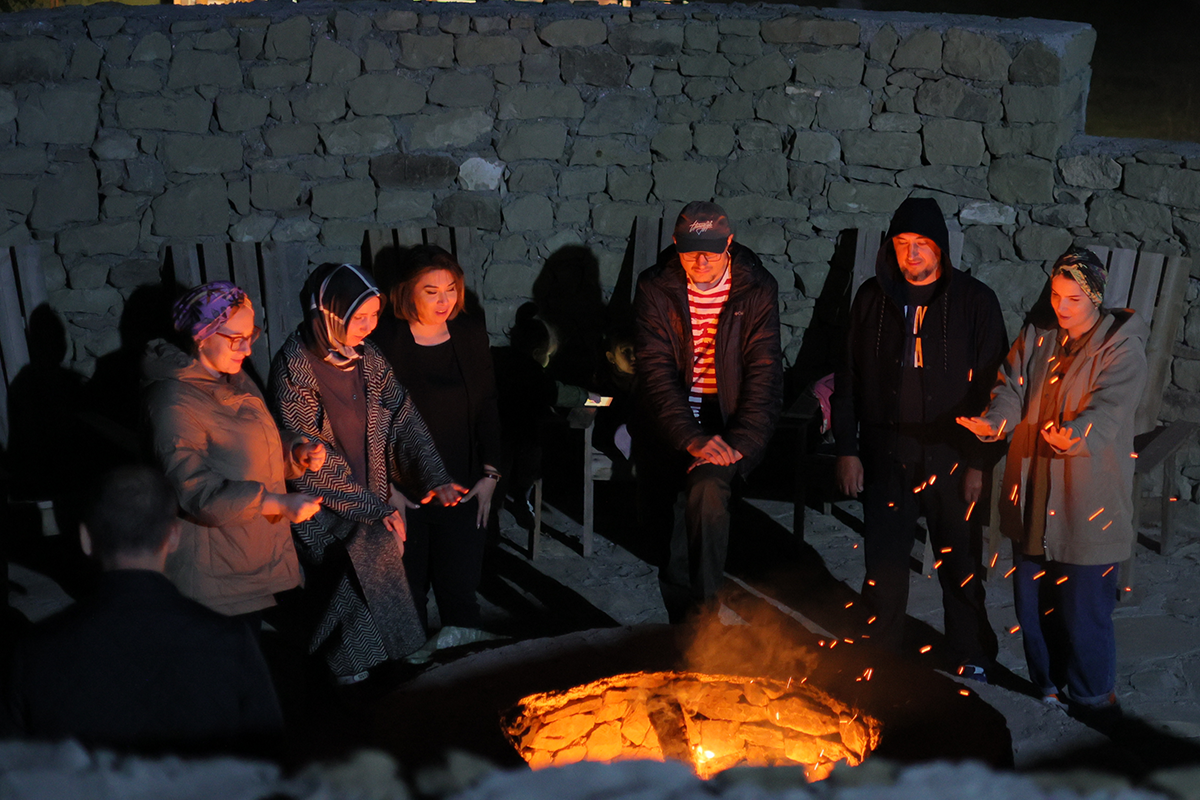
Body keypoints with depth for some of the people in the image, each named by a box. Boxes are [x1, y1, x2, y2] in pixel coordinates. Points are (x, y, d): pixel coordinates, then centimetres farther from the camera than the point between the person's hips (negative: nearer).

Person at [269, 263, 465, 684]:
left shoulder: (365, 355, -2)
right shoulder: (294, 368, -20)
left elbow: (404, 417, 1)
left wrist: (435, 478, -12)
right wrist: (374, 507, -17)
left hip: (376, 496, 5)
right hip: (325, 511, -5)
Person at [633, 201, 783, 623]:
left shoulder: (757, 290, -6)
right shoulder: (655, 289, -6)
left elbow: (764, 374, -9)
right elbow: (656, 373, -14)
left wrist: (740, 443, -22)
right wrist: (693, 440, -27)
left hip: (728, 418, -2)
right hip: (669, 420, 2)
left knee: (707, 489, -28)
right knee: (660, 521, 3)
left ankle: (701, 615, -17)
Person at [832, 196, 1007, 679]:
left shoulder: (974, 301, -3)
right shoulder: (872, 298, 3)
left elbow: (992, 386, -3)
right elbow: (849, 379, 7)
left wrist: (980, 461, -7)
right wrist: (847, 448, 2)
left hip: (950, 455, -1)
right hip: (885, 453, 2)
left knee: (961, 564, 10)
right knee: (884, 563, 8)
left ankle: (971, 658, 29)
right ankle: (879, 654, 25)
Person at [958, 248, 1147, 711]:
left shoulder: (1121, 347, -8)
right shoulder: (1035, 338, 9)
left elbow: (1107, 410, -21)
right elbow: (1012, 390, -1)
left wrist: (1075, 436, -41)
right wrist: (993, 422, -23)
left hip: (1088, 503, -5)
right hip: (1032, 498, 5)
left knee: (1083, 611, 2)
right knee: (1032, 601, 15)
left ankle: (1092, 698, 25)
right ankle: (1048, 686, 35)